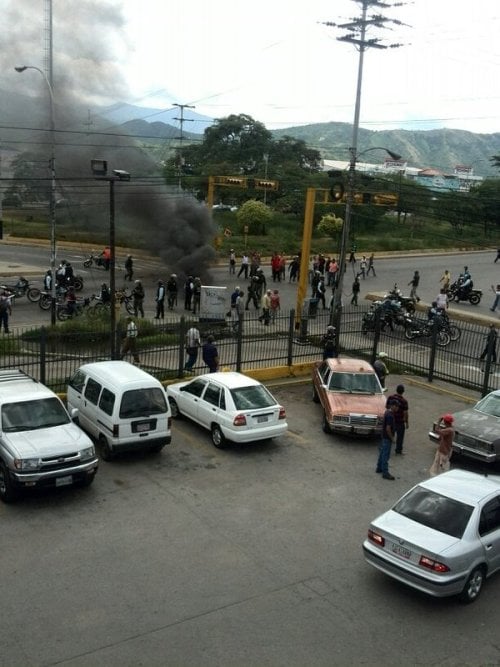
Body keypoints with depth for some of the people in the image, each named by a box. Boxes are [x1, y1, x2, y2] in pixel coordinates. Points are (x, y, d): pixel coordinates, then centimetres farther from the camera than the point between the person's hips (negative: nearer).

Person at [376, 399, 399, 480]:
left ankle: (379, 468, 32)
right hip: (387, 438, -10)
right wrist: (392, 438, -16)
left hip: (384, 437, 10)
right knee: (386, 455, -4)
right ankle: (385, 473, 1)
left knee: (382, 453, 20)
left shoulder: (387, 412, 6)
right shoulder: (390, 415, -25)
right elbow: (388, 429, -26)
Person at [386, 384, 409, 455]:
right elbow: (405, 413, -16)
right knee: (400, 436, 12)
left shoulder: (390, 397, -8)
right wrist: (406, 422, -4)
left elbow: (387, 407, 2)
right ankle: (398, 450, 21)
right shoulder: (404, 401, -20)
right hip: (400, 421, -4)